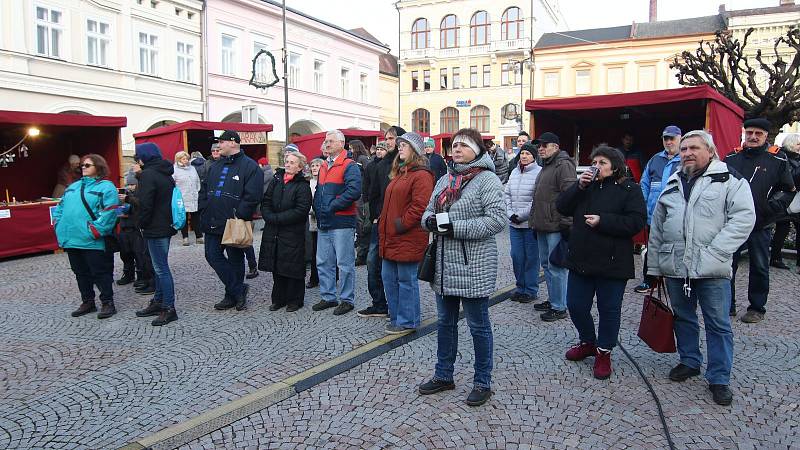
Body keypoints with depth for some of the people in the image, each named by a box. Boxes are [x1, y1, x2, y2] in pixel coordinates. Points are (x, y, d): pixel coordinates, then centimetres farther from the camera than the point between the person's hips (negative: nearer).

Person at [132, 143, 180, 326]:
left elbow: (145, 204, -20)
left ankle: (169, 309, 0)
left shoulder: (148, 175, -15)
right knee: (160, 267, 17)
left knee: (161, 268, -5)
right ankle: (158, 302, 28)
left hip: (155, 228, -10)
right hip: (167, 226, 10)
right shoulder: (165, 174, 13)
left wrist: (141, 223, -6)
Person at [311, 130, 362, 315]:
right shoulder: (324, 167, 17)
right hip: (323, 223, 8)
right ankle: (328, 297, 25)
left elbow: (354, 191, -21)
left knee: (345, 264, 0)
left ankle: (347, 300, 11)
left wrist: (332, 207, -18)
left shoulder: (349, 166, -8)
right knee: (323, 263, 13)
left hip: (342, 223, -8)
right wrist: (317, 209, 7)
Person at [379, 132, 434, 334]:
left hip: (408, 238, -10)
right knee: (388, 277, 14)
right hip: (391, 237, 10)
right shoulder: (399, 172, 18)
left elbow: (420, 206, -21)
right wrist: (384, 223, 15)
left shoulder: (421, 175, -13)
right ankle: (396, 317, 27)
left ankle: (407, 321, 14)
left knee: (406, 280, 1)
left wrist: (401, 225, -17)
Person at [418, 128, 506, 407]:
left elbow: (497, 220, -20)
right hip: (444, 265, 7)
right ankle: (443, 375, 34)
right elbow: (429, 212, 17)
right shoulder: (445, 180, 13)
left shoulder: (487, 180, -10)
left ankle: (482, 382, 22)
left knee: (478, 326, 6)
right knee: (445, 322, 18)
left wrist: (455, 227, -22)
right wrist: (431, 221, -8)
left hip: (473, 267, -7)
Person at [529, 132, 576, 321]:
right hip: (543, 226, 10)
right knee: (546, 264, 17)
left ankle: (559, 307, 4)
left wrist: (566, 223, -21)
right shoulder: (545, 167, 20)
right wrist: (535, 222, 23)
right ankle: (552, 300, 29)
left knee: (556, 267, -5)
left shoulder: (563, 165, -12)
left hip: (556, 227, -10)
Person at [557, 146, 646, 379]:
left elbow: (636, 222, -16)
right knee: (576, 305, 11)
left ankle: (603, 352, 24)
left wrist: (602, 221, -20)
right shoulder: (586, 185, 10)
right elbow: (562, 207, 2)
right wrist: (579, 186, -11)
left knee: (609, 309, 7)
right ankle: (587, 342, 35)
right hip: (581, 259, 5)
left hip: (612, 262, -5)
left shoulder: (629, 189, -5)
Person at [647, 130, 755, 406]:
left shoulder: (729, 181, -1)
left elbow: (743, 218, -11)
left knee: (718, 324, 4)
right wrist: (653, 267, 12)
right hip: (674, 267, 5)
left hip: (712, 270, -4)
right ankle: (689, 362, 35)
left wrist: (713, 252, -18)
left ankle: (719, 378, 16)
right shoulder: (672, 186, 13)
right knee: (683, 318, 17)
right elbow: (657, 228, 15)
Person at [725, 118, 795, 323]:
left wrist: (778, 203, -9)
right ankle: (727, 305, 17)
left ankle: (757, 308, 20)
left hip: (761, 226, -2)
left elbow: (789, 190, 8)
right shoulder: (731, 159, 8)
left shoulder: (777, 161, 1)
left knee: (759, 268, 8)